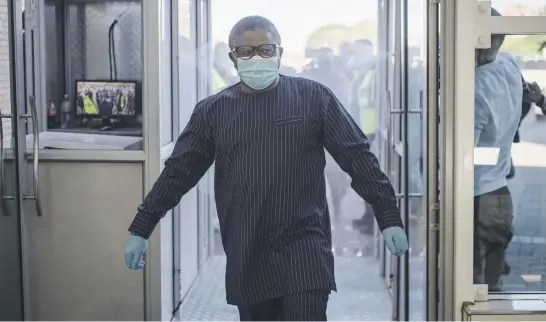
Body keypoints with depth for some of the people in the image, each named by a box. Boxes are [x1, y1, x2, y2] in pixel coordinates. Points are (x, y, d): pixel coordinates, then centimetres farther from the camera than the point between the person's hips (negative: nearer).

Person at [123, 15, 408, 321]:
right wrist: (141, 229, 7)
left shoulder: (314, 97, -1)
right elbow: (177, 172, 9)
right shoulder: (213, 110, 5)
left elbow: (359, 158, -1)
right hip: (247, 255, 3)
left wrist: (389, 218, -5)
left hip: (305, 247, -3)